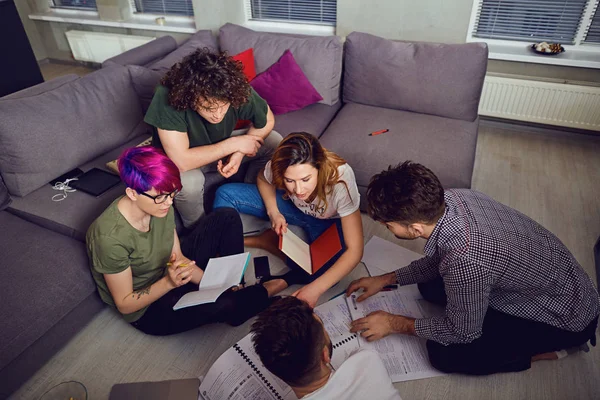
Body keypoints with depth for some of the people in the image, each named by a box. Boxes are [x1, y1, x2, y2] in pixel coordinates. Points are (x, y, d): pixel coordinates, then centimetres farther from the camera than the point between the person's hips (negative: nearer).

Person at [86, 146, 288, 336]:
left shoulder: (159, 206, -14)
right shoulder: (110, 238, -33)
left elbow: (179, 257, -3)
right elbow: (125, 305, -21)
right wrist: (169, 282, -36)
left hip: (168, 276, 7)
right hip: (146, 309, -6)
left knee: (226, 218, -2)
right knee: (223, 303, -32)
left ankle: (234, 283, 5)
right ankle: (264, 292, 3)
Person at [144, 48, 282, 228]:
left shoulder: (238, 90, -28)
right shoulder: (167, 98, -38)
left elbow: (267, 121, -9)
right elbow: (181, 161, -40)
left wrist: (239, 153, -23)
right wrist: (234, 144, -33)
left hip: (220, 148, 4)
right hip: (177, 160, -3)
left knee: (274, 142, -10)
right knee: (188, 181, -37)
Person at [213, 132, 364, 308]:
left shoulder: (341, 182, -39)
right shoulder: (279, 166, -30)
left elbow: (355, 250, -37)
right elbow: (263, 179, -2)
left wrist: (315, 288, -44)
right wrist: (273, 212, -20)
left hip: (329, 222, -2)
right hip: (292, 207, 3)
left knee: (327, 273, -33)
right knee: (225, 194, -11)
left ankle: (267, 241, -10)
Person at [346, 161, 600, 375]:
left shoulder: (465, 261, -41)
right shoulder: (451, 199, -17)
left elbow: (461, 332, -21)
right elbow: (438, 260, 4)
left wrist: (395, 324, -9)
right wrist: (386, 280, 2)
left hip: (567, 312, -7)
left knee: (443, 353, -14)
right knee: (430, 286, 8)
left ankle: (550, 347, 4)